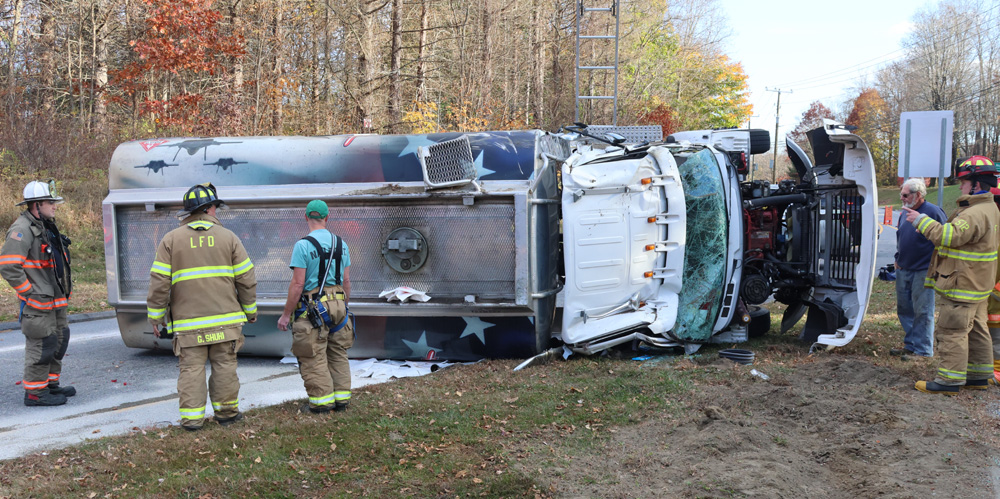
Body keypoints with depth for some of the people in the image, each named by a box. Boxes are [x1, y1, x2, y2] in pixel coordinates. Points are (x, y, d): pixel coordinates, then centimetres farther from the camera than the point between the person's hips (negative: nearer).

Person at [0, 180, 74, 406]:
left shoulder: (46, 227, 15)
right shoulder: (22, 230, -17)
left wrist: (65, 289, 18)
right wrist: (29, 292, -19)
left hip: (55, 301, 10)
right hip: (38, 303, -10)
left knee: (59, 340, 16)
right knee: (41, 345, -5)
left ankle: (51, 384, 28)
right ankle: (35, 392, 3)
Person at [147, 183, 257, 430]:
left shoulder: (171, 240, 2)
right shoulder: (228, 237, 3)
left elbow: (159, 283, -2)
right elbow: (246, 279, 4)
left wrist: (156, 317, 6)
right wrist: (250, 310, 16)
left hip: (187, 322, 0)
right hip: (225, 319, 0)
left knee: (191, 368, 4)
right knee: (224, 366, 9)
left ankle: (192, 417, 5)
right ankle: (226, 412, 18)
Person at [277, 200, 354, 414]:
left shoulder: (303, 245, -11)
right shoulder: (341, 244, 7)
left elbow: (298, 284, -14)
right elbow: (346, 281, 11)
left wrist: (286, 314, -7)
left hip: (312, 308, -6)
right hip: (338, 304, 6)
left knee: (314, 358, 1)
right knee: (338, 355, 14)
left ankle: (322, 401, 4)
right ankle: (342, 398, 18)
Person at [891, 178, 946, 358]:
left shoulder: (933, 212, -13)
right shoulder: (904, 214, 11)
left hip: (923, 272, -8)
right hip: (903, 271, 8)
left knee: (923, 312, -2)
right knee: (904, 310, 13)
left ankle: (922, 351, 4)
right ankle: (910, 345, 24)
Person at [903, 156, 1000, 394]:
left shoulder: (975, 214, -23)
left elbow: (949, 236, -28)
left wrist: (921, 220, -19)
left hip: (962, 286, -11)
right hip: (977, 285, 11)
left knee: (952, 330, -5)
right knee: (975, 329, 17)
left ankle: (950, 380, -2)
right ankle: (980, 375, 26)